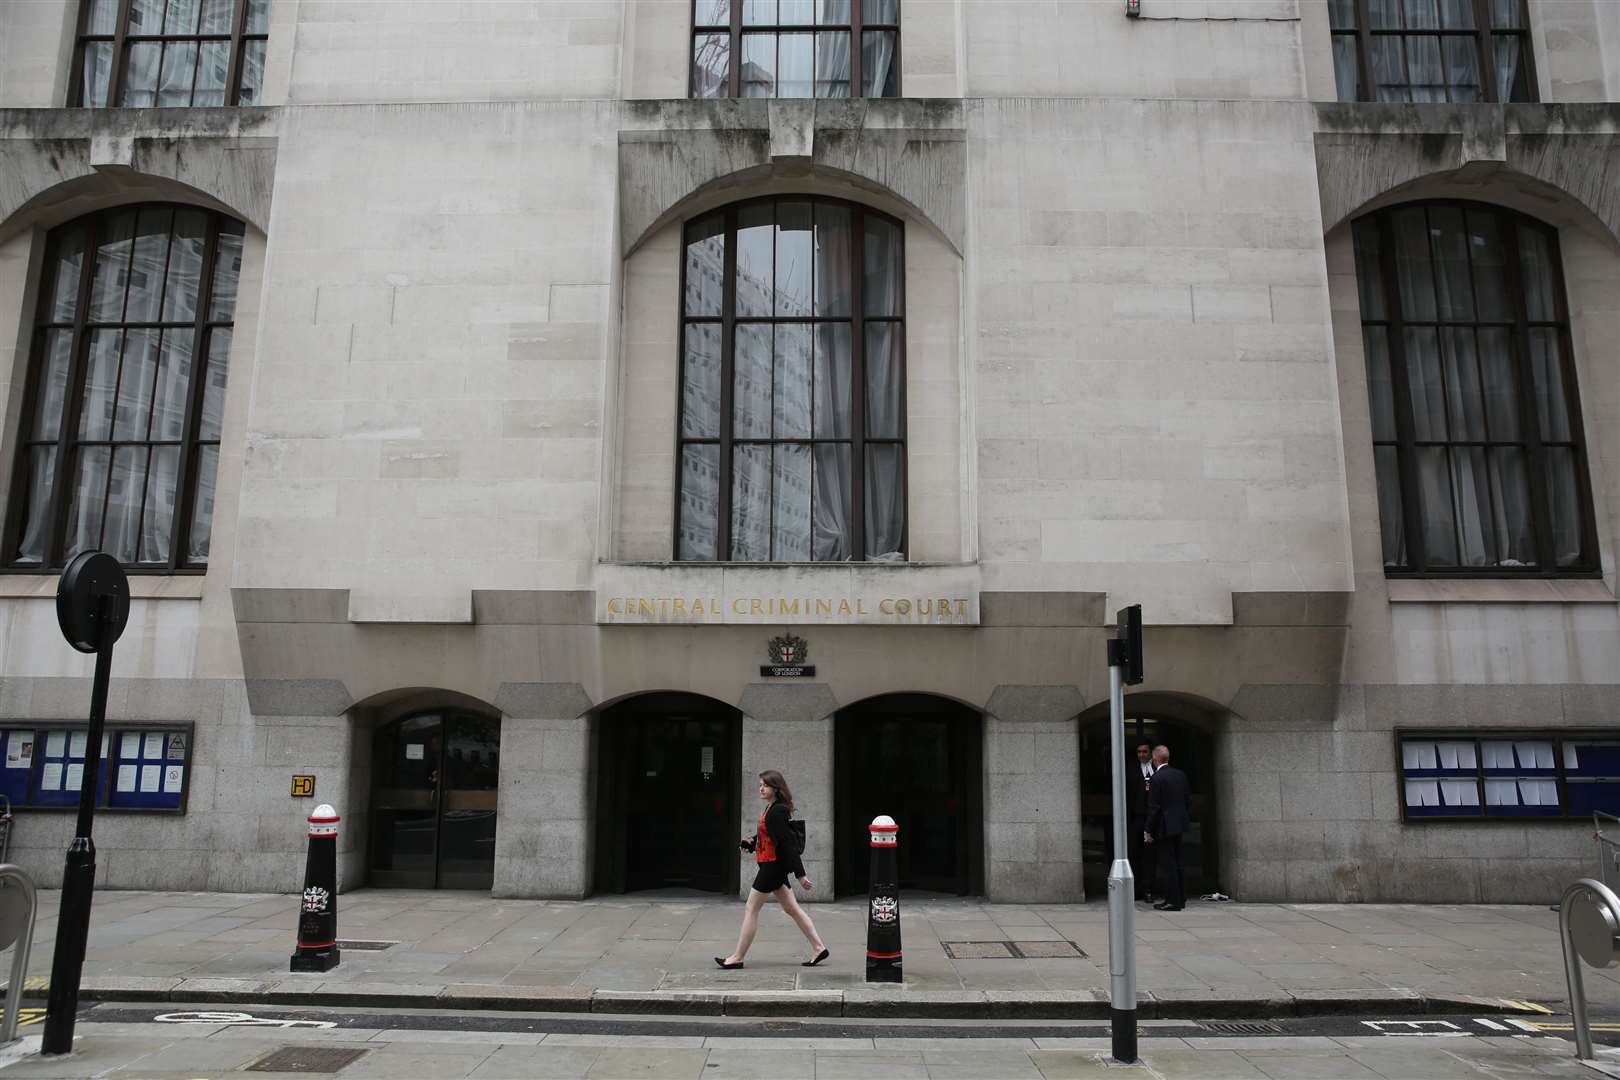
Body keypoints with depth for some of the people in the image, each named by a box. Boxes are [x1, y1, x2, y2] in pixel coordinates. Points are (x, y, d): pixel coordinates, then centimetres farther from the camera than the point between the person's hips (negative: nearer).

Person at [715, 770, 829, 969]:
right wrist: (750, 842, 1)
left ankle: (737, 957, 8)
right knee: (792, 909, 13)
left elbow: (788, 843, -22)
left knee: (751, 909, -1)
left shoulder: (777, 811, -20)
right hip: (773, 865, 10)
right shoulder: (770, 809, 11)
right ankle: (819, 947, 16)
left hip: (773, 865, -10)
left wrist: (800, 875, -22)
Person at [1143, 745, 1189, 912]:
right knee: (1178, 862, 14)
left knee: (1168, 864, -2)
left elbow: (1154, 807, -15)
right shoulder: (1181, 775, 6)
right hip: (1179, 823, 8)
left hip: (1164, 826, -8)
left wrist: (1148, 831, -9)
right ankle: (1181, 898, 20)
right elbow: (1186, 800, 12)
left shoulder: (1156, 778, -16)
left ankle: (1172, 901, 1)